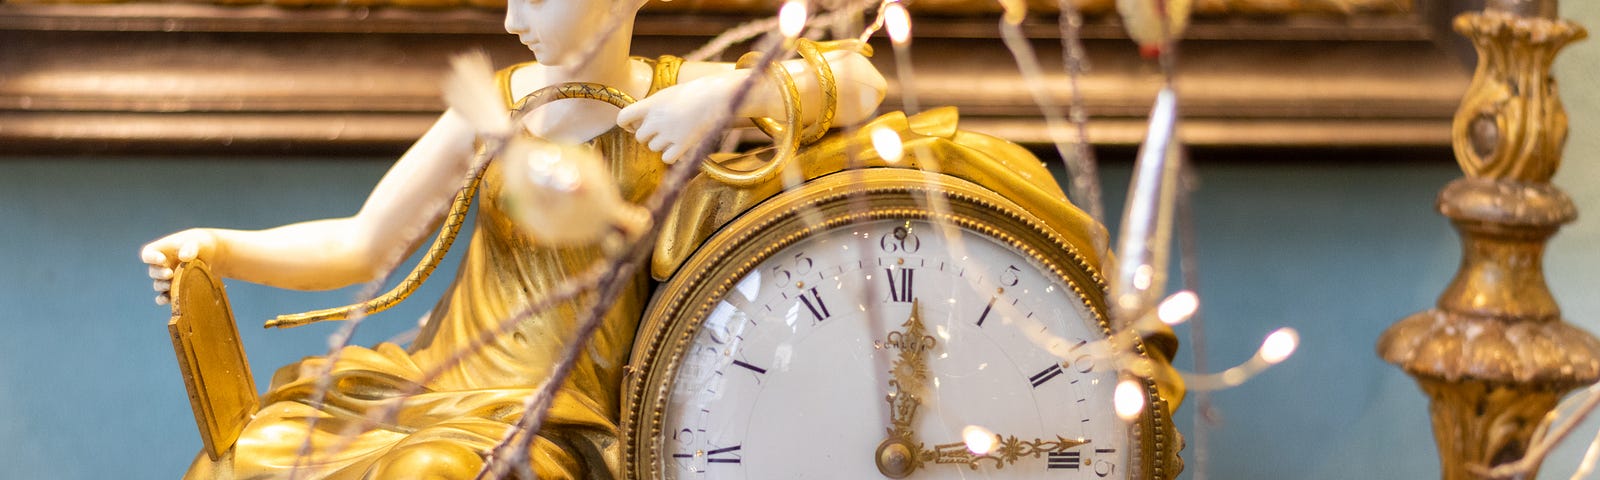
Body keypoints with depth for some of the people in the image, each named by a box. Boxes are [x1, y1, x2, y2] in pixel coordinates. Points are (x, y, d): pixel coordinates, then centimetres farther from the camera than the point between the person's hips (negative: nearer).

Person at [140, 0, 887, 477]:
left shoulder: (678, 93, 2)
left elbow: (861, 83, -7)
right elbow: (362, 243, 8)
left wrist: (731, 94, -22)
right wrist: (222, 250, -6)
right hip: (437, 383, 4)